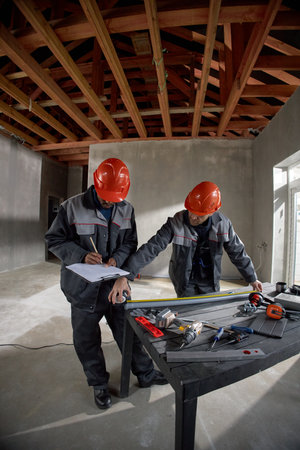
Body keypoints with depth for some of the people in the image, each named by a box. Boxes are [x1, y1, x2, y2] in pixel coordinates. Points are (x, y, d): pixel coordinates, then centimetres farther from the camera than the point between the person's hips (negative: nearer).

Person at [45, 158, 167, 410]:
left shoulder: (126, 210, 0)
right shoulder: (73, 207, -11)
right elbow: (54, 239, -6)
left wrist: (118, 258, -12)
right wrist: (82, 256, -21)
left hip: (115, 283, 2)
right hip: (83, 287, -1)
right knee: (87, 339, 15)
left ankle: (145, 374, 38)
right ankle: (99, 384, 41)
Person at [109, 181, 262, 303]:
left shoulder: (223, 224, -12)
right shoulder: (176, 223, -22)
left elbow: (238, 252, 2)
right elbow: (151, 248, -27)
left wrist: (252, 279, 12)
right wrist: (125, 275, -34)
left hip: (211, 283, 3)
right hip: (185, 283, -3)